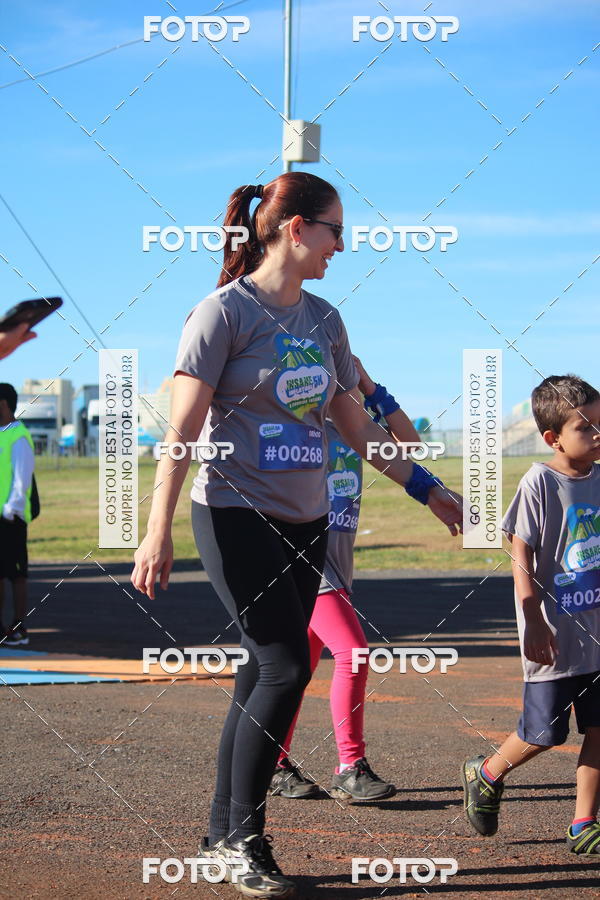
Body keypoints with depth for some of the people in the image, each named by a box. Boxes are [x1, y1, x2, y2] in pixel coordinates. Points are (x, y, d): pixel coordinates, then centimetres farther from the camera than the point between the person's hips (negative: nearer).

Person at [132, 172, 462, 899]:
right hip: (234, 514, -7)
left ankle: (222, 836, 17)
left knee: (264, 675, 7)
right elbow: (182, 429, -13)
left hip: (304, 521, 7)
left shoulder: (323, 319, 12)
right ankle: (243, 839, -1)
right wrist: (158, 533, -18)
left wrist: (424, 487, 23)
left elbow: (353, 422, 21)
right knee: (285, 669, -13)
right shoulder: (225, 312, -9)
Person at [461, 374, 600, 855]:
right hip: (555, 638, -5)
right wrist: (535, 623, -15)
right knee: (544, 733, 2)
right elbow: (522, 557, -11)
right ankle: (486, 775, 28)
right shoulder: (539, 482, -12)